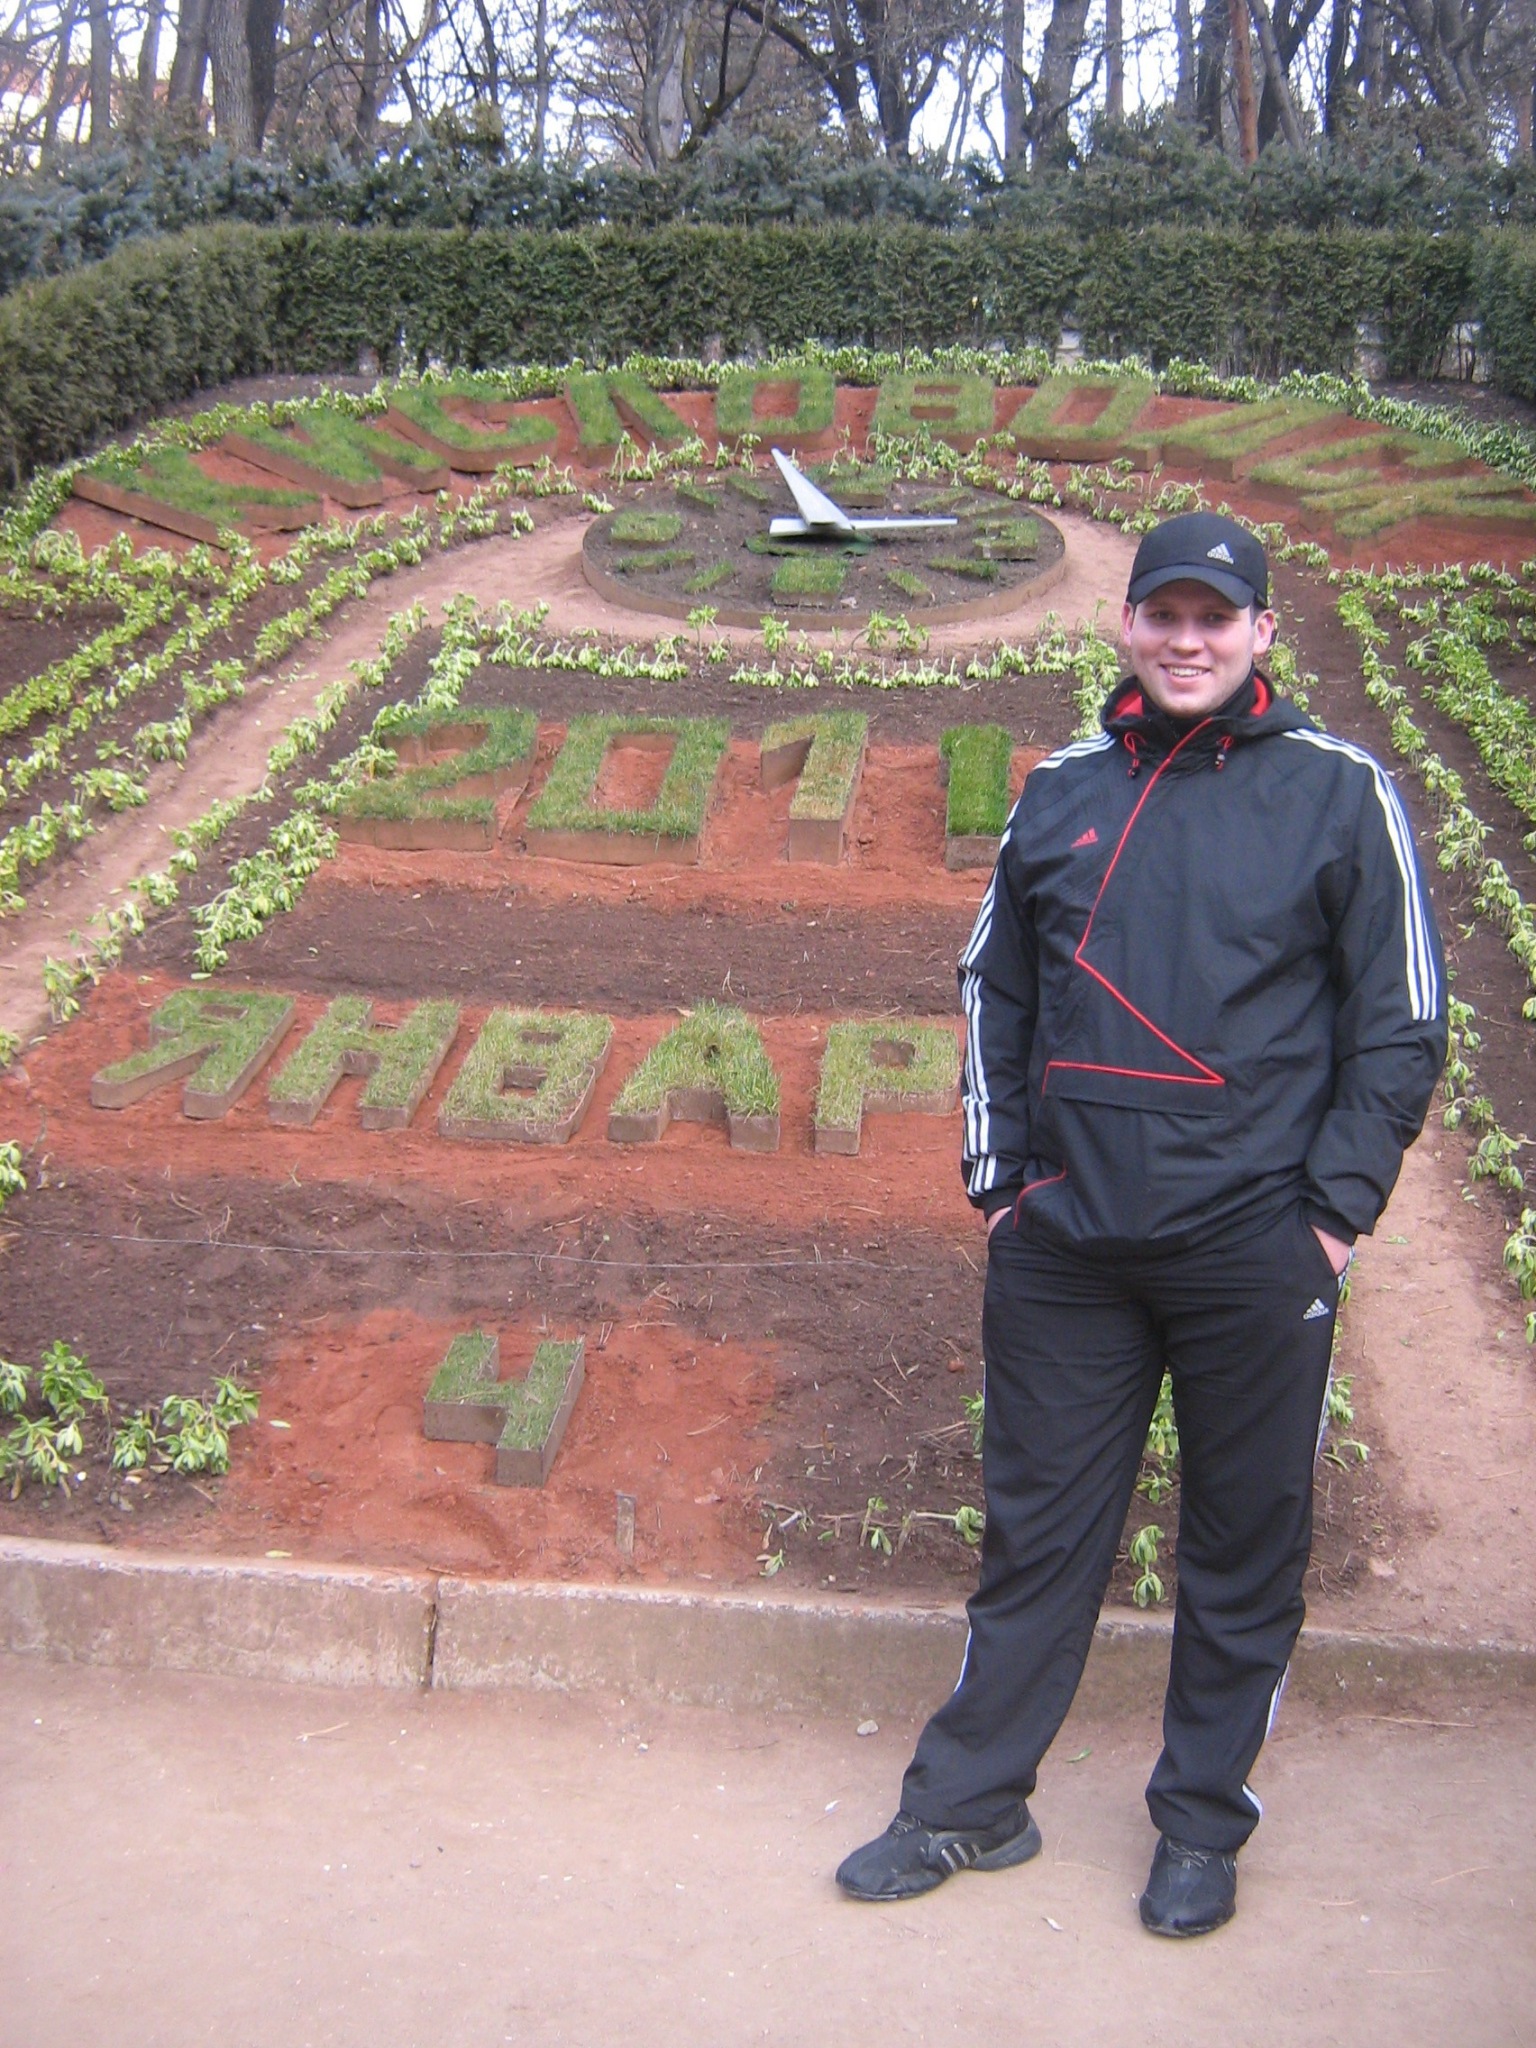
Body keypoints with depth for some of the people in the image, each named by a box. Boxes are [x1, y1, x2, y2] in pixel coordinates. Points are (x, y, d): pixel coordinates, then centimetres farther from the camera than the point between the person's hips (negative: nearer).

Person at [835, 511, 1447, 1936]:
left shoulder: (1338, 793, -1)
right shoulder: (1062, 792, 8)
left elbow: (1400, 1023, 0)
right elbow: (994, 992, 16)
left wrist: (1334, 1212, -6)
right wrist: (997, 1176, 9)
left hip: (1253, 1255, -2)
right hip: (1062, 1245, 3)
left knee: (1243, 1548, 10)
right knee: (1036, 1527, 12)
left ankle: (1203, 1823, 28)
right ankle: (970, 1801, 26)